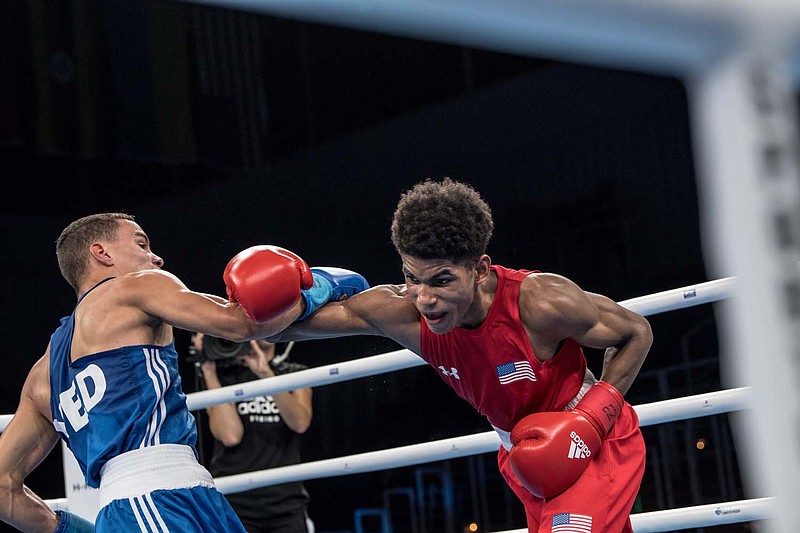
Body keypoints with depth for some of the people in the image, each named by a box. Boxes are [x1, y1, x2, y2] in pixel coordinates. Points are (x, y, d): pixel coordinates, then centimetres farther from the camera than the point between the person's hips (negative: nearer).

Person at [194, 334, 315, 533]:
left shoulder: (296, 374, 13)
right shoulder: (222, 374, 6)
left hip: (287, 502, 2)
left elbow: (300, 423, -8)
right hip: (234, 500, -2)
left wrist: (266, 374, -19)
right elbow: (230, 435, -11)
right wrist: (208, 368, -8)